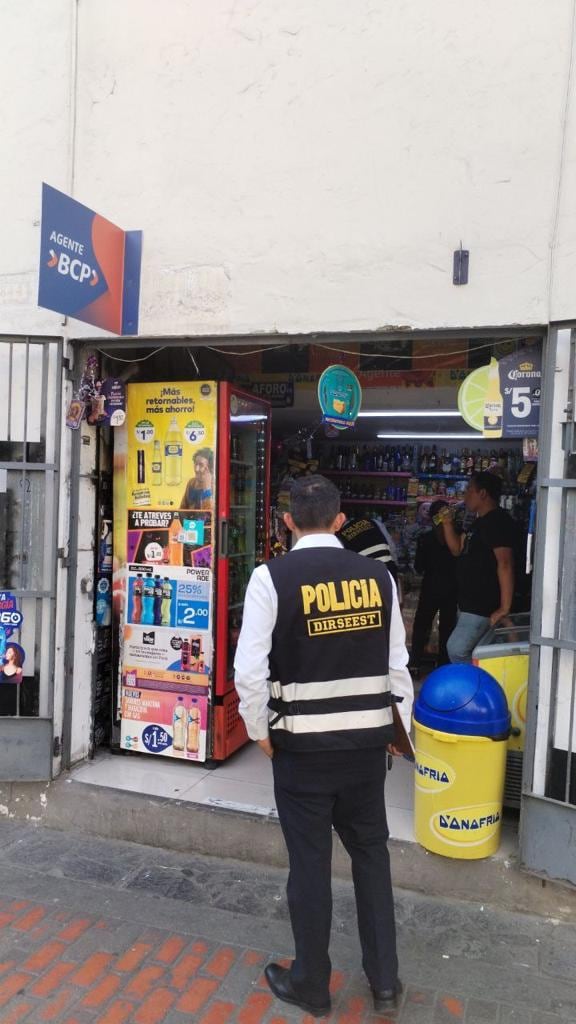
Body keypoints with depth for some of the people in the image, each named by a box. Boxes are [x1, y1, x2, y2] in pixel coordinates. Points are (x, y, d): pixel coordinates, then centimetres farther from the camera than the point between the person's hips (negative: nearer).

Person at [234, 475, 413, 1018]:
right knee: (371, 852, 22)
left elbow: (250, 670, -17)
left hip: (302, 744, -3)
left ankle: (311, 985, 34)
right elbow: (397, 664, 2)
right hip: (367, 740, 4)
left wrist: (260, 731, -1)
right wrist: (402, 728, 14)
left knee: (310, 862, 13)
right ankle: (384, 979, 35)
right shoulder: (379, 575, -3)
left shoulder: (272, 577, -14)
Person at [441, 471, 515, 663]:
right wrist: (447, 523, 6)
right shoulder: (480, 522, 15)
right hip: (468, 603, 10)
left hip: (482, 607, -10)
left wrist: (505, 608, -27)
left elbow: (505, 563, -24)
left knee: (457, 650, -13)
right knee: (462, 651, 14)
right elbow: (458, 549, 20)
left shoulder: (498, 521, -16)